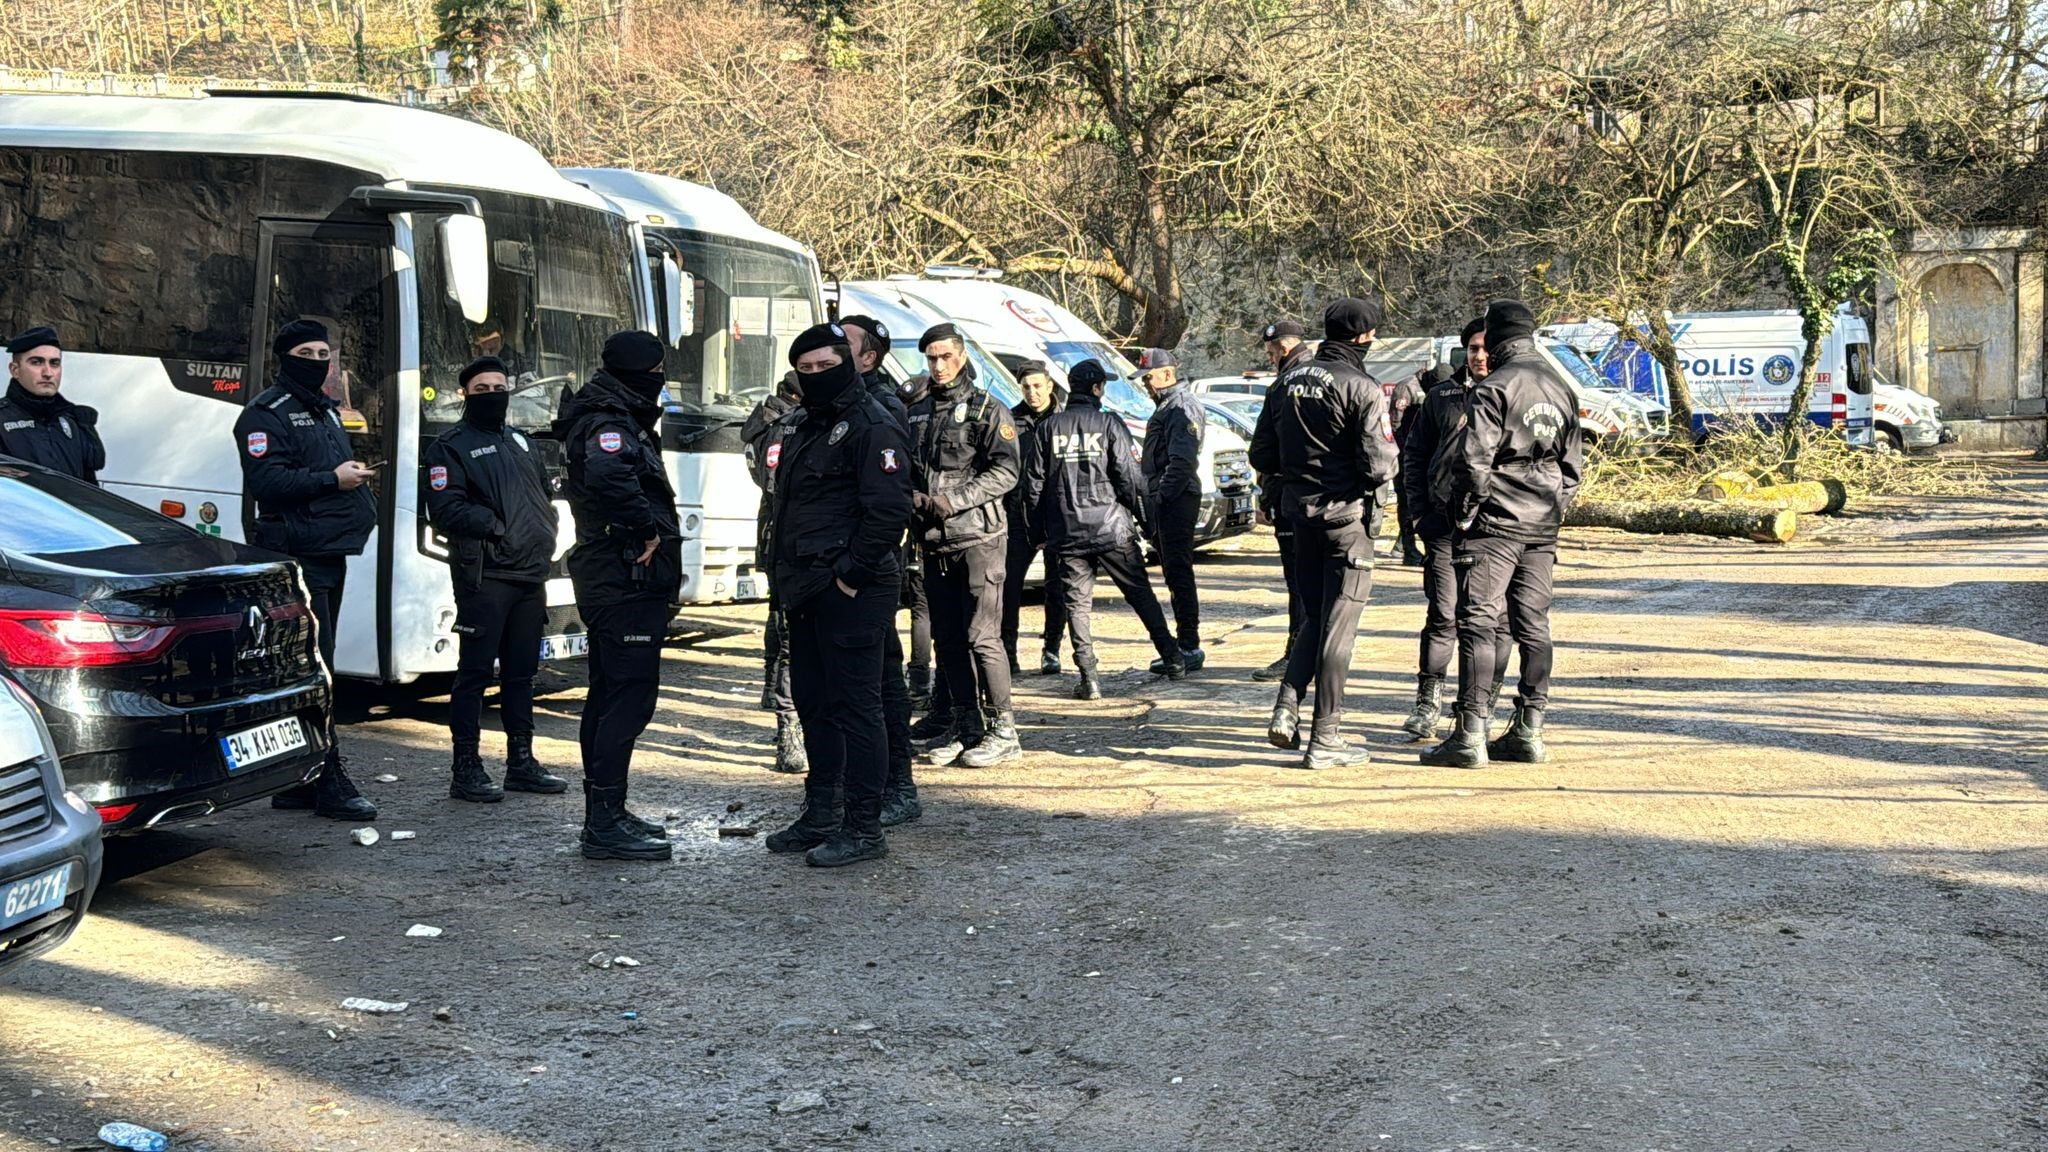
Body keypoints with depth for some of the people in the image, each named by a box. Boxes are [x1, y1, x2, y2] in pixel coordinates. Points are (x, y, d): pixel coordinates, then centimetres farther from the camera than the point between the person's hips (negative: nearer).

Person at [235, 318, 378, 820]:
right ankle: (329, 783, -9)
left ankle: (296, 782, 17)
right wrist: (331, 480, -20)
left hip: (330, 556, 10)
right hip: (295, 557, -10)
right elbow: (265, 482, -19)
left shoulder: (326, 411, 23)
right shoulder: (267, 413, -6)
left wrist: (356, 477, 12)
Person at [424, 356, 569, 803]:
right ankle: (465, 769, 0)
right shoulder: (452, 446, -2)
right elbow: (444, 509, -13)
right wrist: (495, 525, -19)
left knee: (521, 670, 12)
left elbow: (546, 493, 27)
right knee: (475, 672, -5)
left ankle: (521, 762, 20)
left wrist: (544, 535, 11)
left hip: (530, 576, 7)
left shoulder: (521, 442, 20)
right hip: (484, 577, -7)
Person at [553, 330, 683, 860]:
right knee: (630, 697, -10)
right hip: (627, 582, -11)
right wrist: (647, 530, -25)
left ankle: (603, 814, 24)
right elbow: (608, 475, -37)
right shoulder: (609, 426, -16)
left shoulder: (616, 422, 18)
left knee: (609, 695, 15)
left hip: (609, 582, 11)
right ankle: (605, 824, -8)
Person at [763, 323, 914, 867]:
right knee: (812, 700, 16)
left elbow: (889, 511, -20)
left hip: (851, 592, -10)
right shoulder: (804, 425, 17)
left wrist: (851, 574, -18)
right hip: (807, 591, 10)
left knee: (855, 705, -5)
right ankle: (821, 815, 27)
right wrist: (790, 571, 17)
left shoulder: (872, 426, -12)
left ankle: (863, 829, 0)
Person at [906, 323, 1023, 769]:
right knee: (947, 638, 8)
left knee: (982, 636, -8)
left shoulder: (988, 410, -2)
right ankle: (966, 727, 17)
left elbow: (1005, 472, -11)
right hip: (934, 542, 6)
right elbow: (907, 468, 22)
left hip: (978, 537, -6)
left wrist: (955, 499, -20)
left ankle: (1002, 731, 0)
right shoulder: (918, 413, 16)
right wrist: (913, 496, 0)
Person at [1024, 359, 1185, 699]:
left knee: (1077, 603, 5)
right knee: (1141, 594, 10)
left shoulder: (1047, 428, 4)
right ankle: (1173, 659, 16)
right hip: (1113, 529, -1)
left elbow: (1033, 482, 4)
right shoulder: (1109, 423, -4)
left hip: (1066, 534, 1)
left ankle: (1088, 677, -2)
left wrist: (1041, 524, 14)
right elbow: (1128, 476, -7)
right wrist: (1139, 512, 8)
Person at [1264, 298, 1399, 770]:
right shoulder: (1362, 388, -14)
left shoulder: (1293, 377, 6)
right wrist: (1387, 466, 4)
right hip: (1346, 515, -6)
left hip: (1301, 511, 6)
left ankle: (1286, 708, 6)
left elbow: (1276, 440, 11)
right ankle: (1325, 738, 5)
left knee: (1314, 616, 20)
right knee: (1338, 625, 1)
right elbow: (1378, 465, -17)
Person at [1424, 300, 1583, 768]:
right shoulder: (1562, 390, 13)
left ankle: (1471, 734, -8)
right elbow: (1572, 464, 16)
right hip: (1542, 528, 7)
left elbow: (1473, 459, -16)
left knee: (1479, 623, -6)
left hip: (1495, 522, -7)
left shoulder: (1494, 388, -11)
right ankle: (1528, 732, 13)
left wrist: (1463, 511, -4)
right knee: (1533, 625, 10)